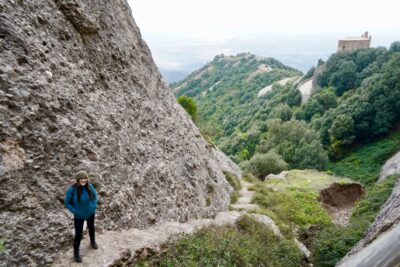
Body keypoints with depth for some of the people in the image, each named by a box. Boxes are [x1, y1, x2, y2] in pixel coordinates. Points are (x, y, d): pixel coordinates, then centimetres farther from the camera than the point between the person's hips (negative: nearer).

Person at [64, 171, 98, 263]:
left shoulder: (89, 186, -21)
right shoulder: (72, 189, -29)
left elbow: (94, 195, -1)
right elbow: (67, 202, -15)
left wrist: (94, 206, -8)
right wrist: (75, 211, -19)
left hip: (90, 213, 3)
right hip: (79, 216, -3)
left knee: (91, 227, 28)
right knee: (78, 234, 10)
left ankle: (93, 241, 58)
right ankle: (76, 252, 35)